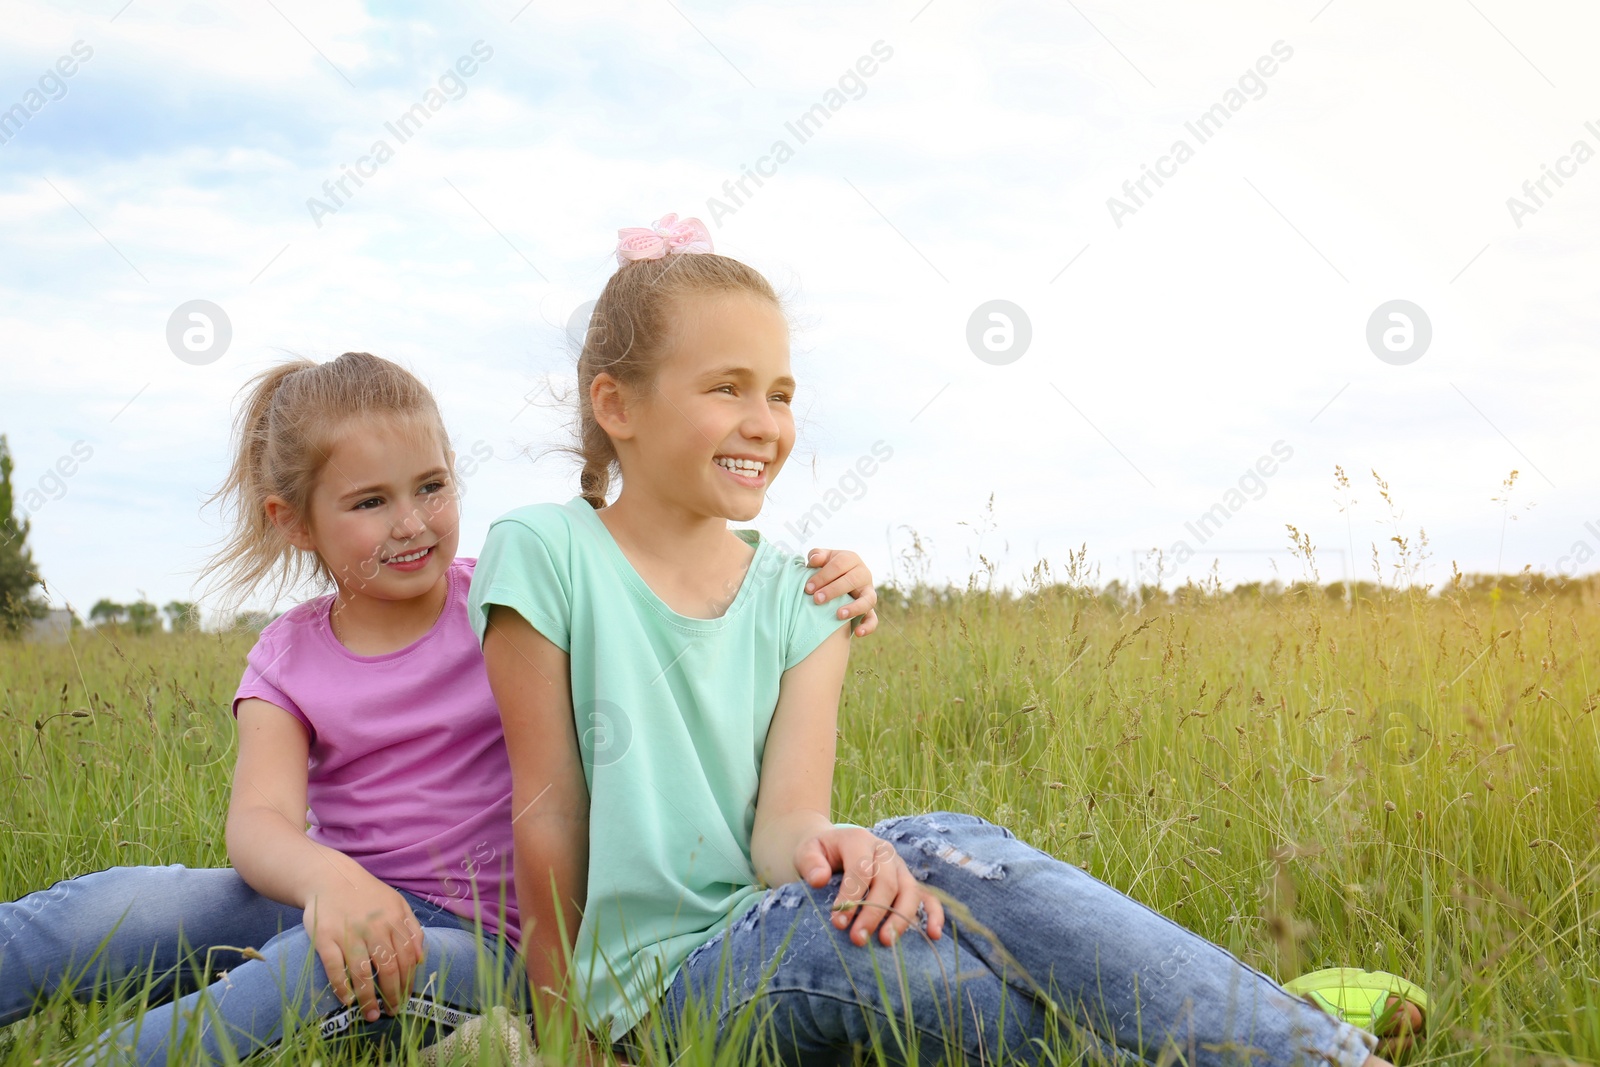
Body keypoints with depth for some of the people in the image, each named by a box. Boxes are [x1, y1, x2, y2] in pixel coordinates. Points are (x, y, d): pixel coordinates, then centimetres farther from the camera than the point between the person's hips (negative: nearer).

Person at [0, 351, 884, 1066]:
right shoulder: (289, 656, 5)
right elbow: (260, 819, -11)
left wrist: (812, 589, -23)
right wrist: (328, 878, -35)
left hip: (474, 941, -3)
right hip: (327, 901, 3)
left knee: (323, 965, -37)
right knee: (112, 904, -25)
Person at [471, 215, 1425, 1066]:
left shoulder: (799, 599, 8)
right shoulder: (544, 556, -4)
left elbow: (784, 819, -7)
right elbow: (549, 819, -2)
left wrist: (820, 847, -30)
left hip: (794, 927, 4)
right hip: (666, 981, -4)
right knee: (949, 853, -32)